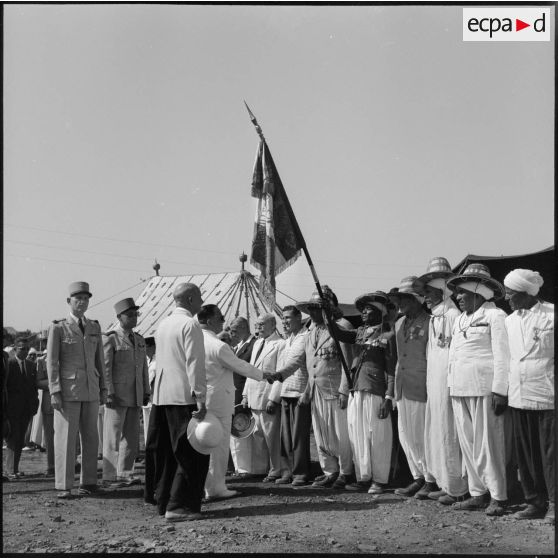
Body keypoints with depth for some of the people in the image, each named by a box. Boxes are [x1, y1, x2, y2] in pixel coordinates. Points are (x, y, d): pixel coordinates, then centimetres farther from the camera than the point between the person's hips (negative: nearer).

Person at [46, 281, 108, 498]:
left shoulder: (94, 328, 12)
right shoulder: (58, 328, -1)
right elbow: (51, 362, -4)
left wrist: (103, 388, 11)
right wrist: (54, 392, -11)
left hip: (91, 390, 5)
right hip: (68, 390, -5)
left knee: (90, 437, 7)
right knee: (65, 438, -4)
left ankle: (88, 482, 15)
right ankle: (63, 486, 2)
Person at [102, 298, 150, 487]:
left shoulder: (139, 340, 16)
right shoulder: (110, 338, -6)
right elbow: (104, 368, -11)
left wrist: (146, 392, 12)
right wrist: (109, 393, -17)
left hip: (135, 397, 7)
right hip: (117, 396, -7)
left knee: (132, 436, 10)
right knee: (113, 436, -1)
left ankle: (125, 473, 19)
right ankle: (110, 476, 6)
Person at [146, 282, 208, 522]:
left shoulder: (163, 324, 14)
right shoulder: (190, 325, -12)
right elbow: (195, 364, -17)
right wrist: (200, 399, -17)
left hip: (162, 395, 9)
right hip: (184, 396, -9)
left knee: (170, 452, 15)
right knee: (192, 453, -2)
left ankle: (164, 500, 21)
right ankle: (179, 506, -3)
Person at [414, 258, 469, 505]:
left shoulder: (453, 315, -12)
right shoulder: (434, 318, 17)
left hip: (448, 384, -10)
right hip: (434, 386, 10)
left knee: (449, 435, -4)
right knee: (435, 435, 13)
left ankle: (458, 489, 5)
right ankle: (446, 484, 22)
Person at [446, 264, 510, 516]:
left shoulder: (494, 316, -3)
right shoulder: (460, 320, 19)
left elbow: (502, 356, -9)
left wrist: (500, 390, -15)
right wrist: (453, 388, 12)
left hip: (483, 388, -8)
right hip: (459, 390, 8)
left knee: (487, 443, -5)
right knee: (468, 443, 8)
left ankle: (497, 497, 3)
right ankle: (478, 493, 15)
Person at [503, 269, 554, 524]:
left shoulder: (550, 315, -5)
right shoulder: (509, 321, 12)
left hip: (546, 396, -6)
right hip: (518, 396, 6)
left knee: (549, 452, 0)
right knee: (525, 453, 10)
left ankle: (553, 503, 9)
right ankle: (534, 502, 20)